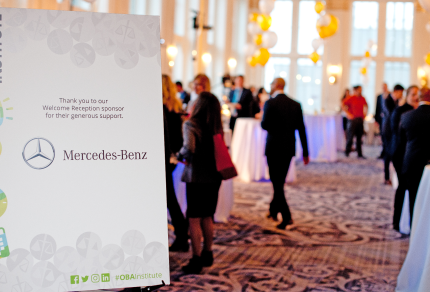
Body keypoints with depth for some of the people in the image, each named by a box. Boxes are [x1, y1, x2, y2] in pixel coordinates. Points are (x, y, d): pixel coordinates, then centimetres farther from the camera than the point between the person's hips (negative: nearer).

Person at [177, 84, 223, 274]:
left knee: (194, 219, 3)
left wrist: (182, 155, -7)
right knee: (207, 217, 18)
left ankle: (196, 260, 6)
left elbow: (189, 148, -26)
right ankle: (207, 254, 28)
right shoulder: (216, 126, 4)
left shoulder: (191, 124, -14)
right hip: (214, 176, 6)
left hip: (197, 176, -6)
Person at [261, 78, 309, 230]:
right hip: (289, 148, 5)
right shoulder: (296, 105, 3)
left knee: (277, 184, 0)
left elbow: (265, 125, -19)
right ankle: (274, 210, 34)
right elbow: (301, 129, 3)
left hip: (274, 148, -5)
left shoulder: (270, 103, -12)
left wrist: (262, 118, 5)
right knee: (280, 181, 19)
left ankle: (286, 217, -8)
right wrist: (305, 152, 6)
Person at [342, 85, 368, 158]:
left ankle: (360, 154, 10)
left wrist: (365, 113, 16)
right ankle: (347, 152, 8)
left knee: (359, 137, 7)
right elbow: (343, 105, -10)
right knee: (350, 136, -4)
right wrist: (348, 113, -12)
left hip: (360, 119, 5)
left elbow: (365, 105, 28)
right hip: (353, 119, -5)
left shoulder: (362, 99, 9)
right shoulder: (351, 98, -8)